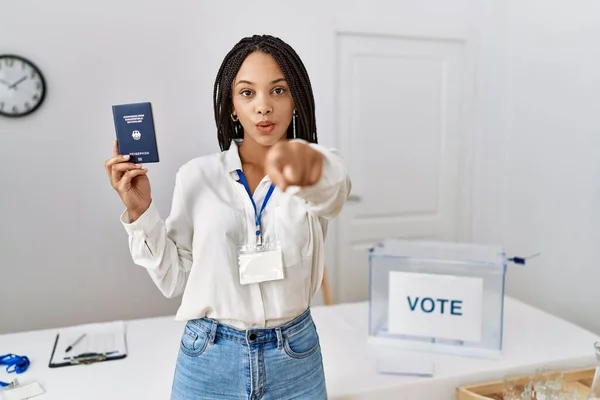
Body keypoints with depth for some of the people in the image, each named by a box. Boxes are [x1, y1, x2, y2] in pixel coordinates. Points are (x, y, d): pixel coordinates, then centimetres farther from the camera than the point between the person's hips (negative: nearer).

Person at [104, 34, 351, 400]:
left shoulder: (318, 170, -6)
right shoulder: (197, 176, -5)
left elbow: (332, 186, -31)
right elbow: (175, 279, 1)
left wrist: (310, 161, -52)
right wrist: (140, 212, -12)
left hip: (295, 360, 0)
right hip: (209, 362, 1)